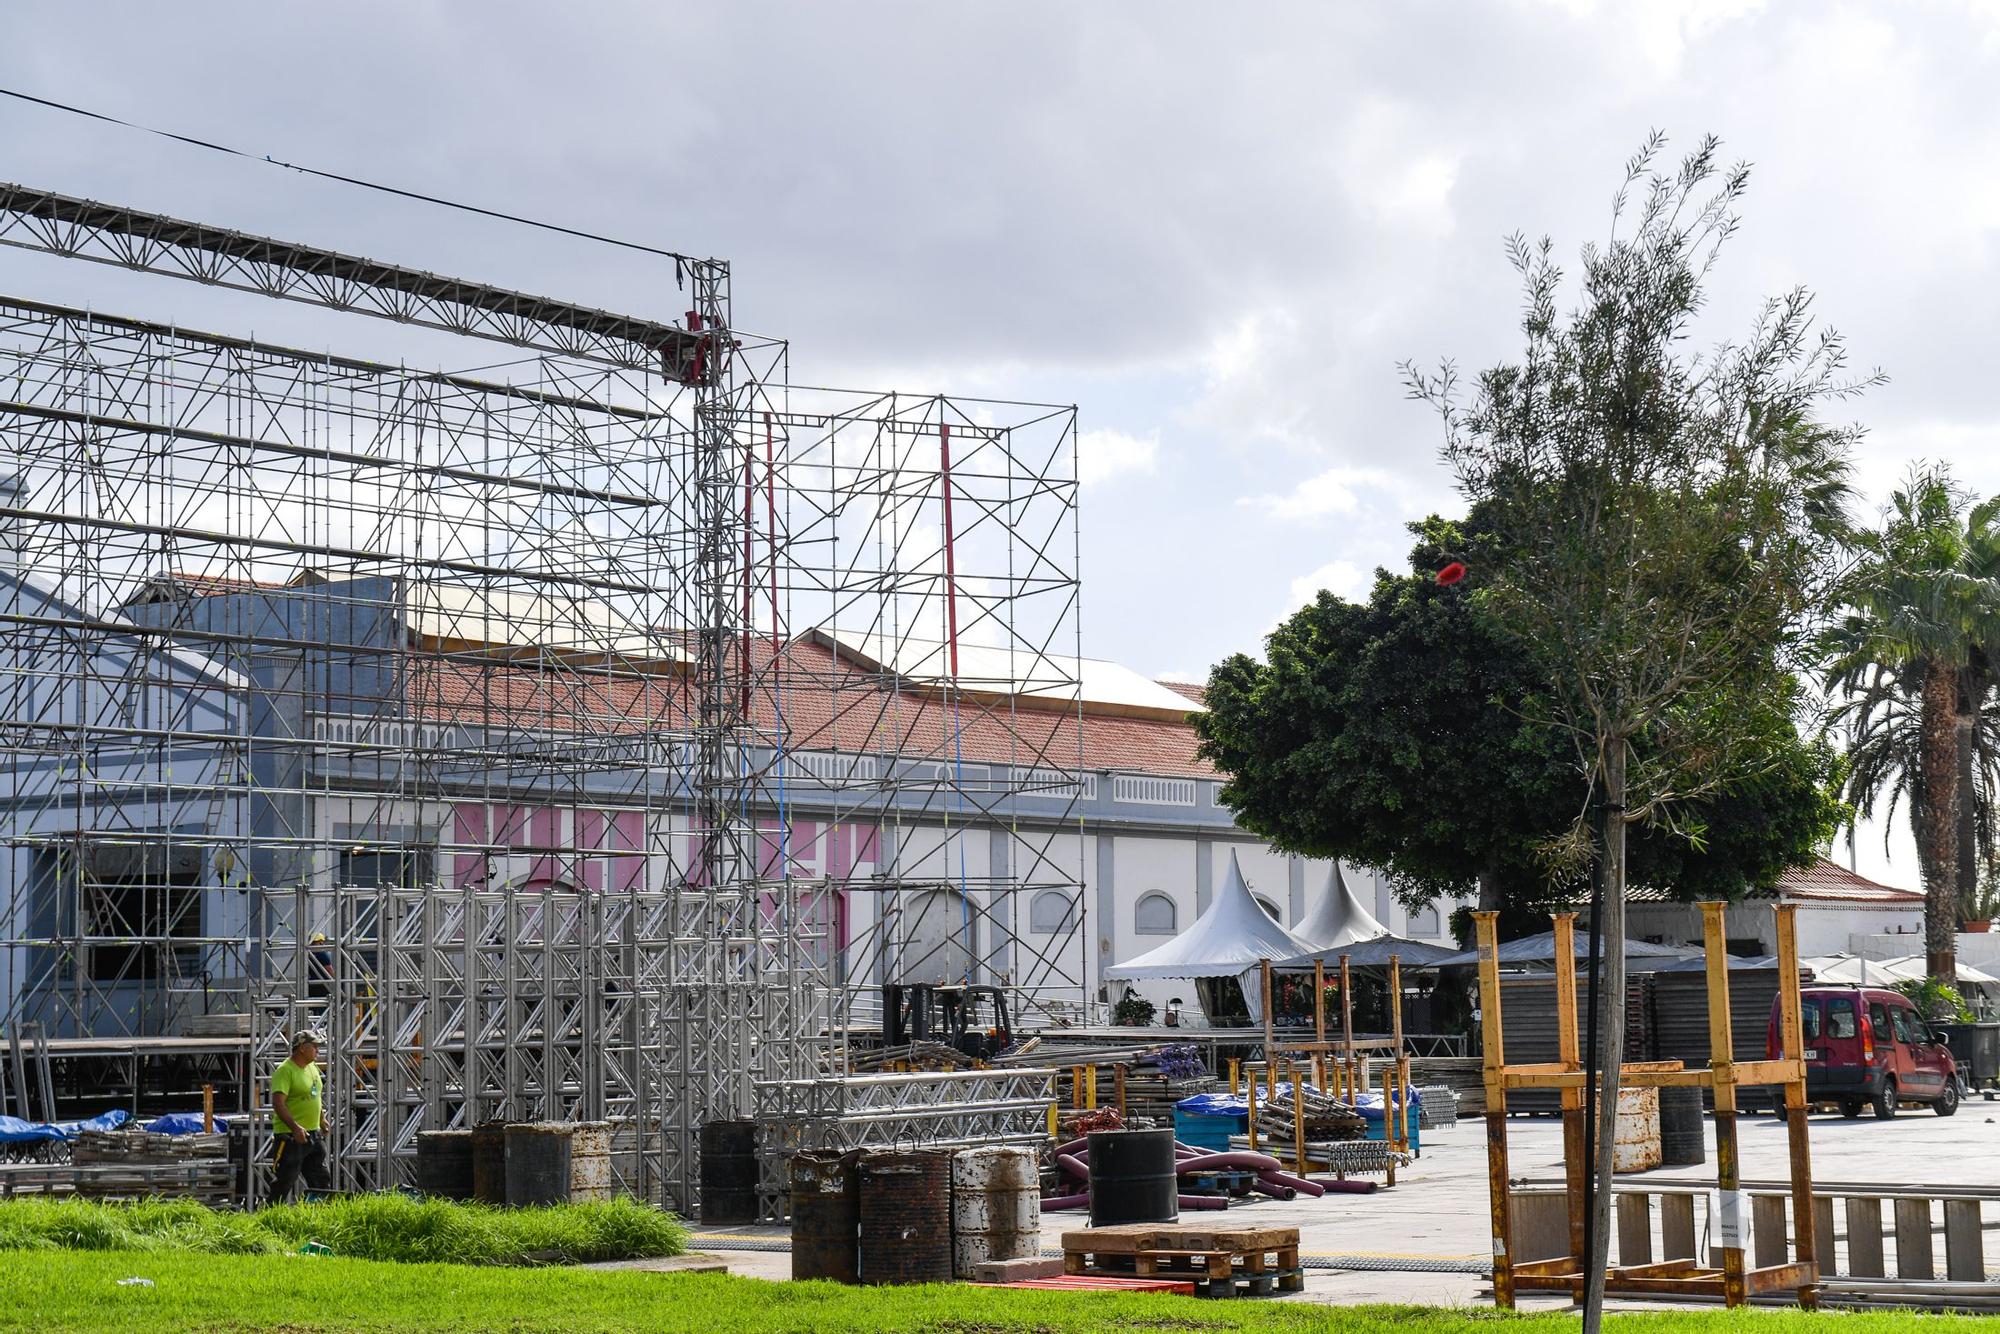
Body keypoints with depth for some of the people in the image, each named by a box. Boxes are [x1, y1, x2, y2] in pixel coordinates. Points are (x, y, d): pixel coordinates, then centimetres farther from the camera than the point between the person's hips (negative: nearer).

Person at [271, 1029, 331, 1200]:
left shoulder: (313, 1067, 12)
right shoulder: (285, 1071, -15)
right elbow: (278, 1103, -25)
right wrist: (295, 1128, -33)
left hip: (313, 1135, 9)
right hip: (291, 1137, -9)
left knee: (322, 1180, 10)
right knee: (285, 1182, -5)